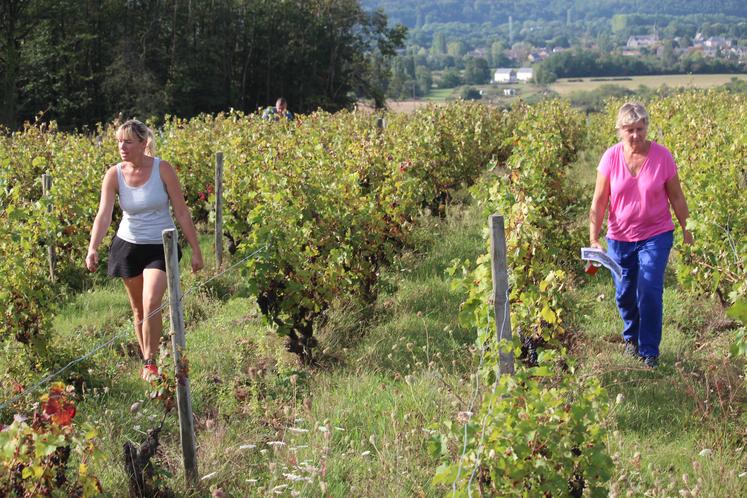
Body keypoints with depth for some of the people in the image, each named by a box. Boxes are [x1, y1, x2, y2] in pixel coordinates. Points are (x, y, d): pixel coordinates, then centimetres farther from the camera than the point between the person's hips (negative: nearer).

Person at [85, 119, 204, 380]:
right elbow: (103, 214, -18)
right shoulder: (114, 174, -8)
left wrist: (196, 250, -6)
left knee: (151, 304, -20)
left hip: (160, 247, -3)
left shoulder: (162, 169, -13)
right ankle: (146, 362, 29)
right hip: (128, 246, 3)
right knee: (138, 309, 13)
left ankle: (151, 363, -4)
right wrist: (92, 248, -34)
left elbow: (182, 212, -8)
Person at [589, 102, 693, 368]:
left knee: (649, 292, -10)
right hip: (620, 237, 2)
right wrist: (594, 239, -13)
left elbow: (676, 197, -2)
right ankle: (631, 336, 40)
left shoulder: (662, 156, -13)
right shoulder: (611, 157, -11)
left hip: (656, 236, -2)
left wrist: (686, 229, 3)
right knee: (624, 294, 12)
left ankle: (649, 351, 6)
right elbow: (599, 202, -8)